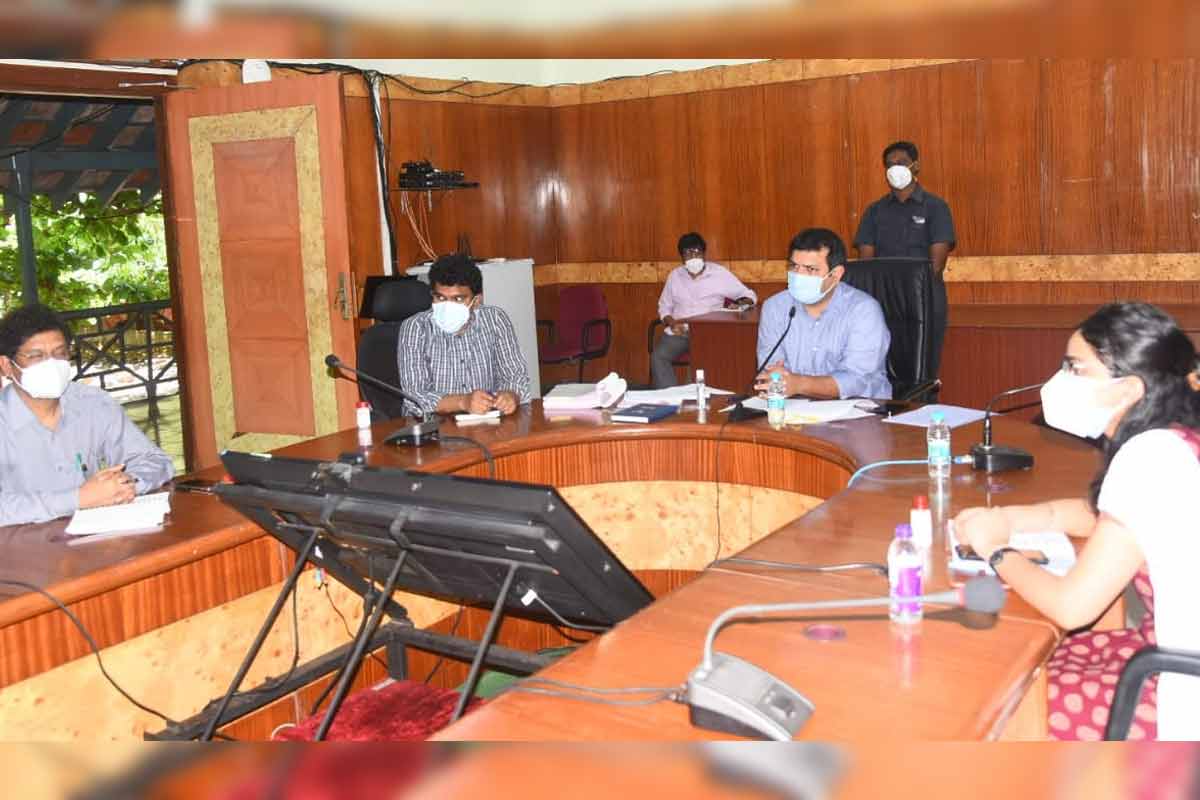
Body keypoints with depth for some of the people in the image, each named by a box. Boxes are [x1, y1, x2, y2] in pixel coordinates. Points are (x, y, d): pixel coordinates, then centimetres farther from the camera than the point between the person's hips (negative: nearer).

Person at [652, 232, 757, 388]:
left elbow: (749, 295, 8)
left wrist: (739, 304, -15)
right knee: (658, 357, -27)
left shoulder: (719, 273, 4)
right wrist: (672, 323, -3)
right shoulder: (675, 275, 12)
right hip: (678, 332, 3)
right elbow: (664, 307, 19)